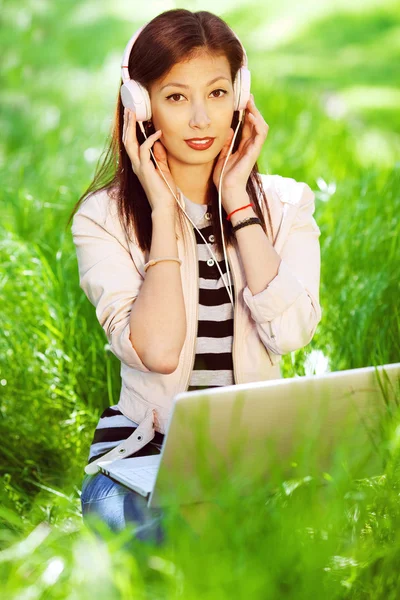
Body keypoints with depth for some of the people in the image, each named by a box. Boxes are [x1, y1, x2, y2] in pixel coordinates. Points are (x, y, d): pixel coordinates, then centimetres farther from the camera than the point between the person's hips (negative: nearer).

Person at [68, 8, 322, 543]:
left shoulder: (286, 204, 5)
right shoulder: (103, 216, -3)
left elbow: (288, 333, -13)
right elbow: (158, 351, -17)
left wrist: (237, 202, -8)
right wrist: (163, 209, -13)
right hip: (145, 444, -2)